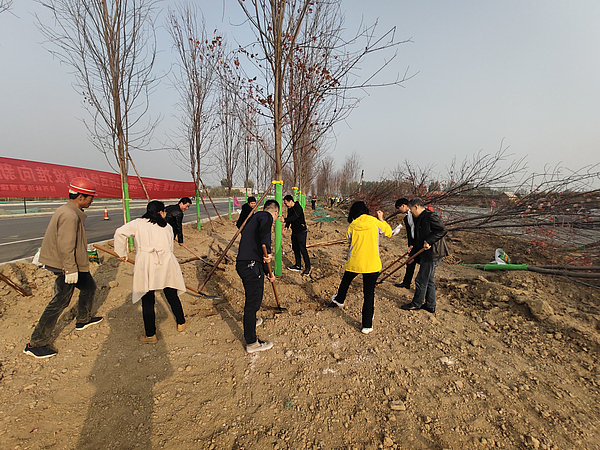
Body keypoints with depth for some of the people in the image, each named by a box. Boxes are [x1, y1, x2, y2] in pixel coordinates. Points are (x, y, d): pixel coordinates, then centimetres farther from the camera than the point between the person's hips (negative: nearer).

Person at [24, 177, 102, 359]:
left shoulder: (66, 211, 9)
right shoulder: (70, 216, -24)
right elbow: (65, 246, -27)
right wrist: (70, 269, -23)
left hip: (75, 264, 11)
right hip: (67, 265, -11)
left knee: (89, 287, 22)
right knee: (60, 301, -3)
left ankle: (83, 320, 40)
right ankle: (35, 344, 7)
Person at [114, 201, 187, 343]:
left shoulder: (138, 223, 9)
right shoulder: (167, 227, 15)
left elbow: (120, 233, -5)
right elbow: (170, 247, 14)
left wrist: (122, 253, 5)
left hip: (145, 264, -2)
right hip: (166, 263, 2)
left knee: (147, 301, 8)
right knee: (172, 296, 18)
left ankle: (150, 335, 16)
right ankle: (181, 323, 33)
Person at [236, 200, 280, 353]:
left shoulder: (254, 218, 25)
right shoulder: (266, 216, -3)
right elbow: (265, 227, -32)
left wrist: (268, 273, 33)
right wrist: (268, 252, -29)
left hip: (243, 264, 10)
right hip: (251, 266, -10)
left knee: (253, 298, 30)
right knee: (253, 301, 0)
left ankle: (251, 320, 54)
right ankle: (252, 343, 11)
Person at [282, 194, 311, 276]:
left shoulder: (298, 207, -18)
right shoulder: (290, 209, 9)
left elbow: (294, 217, -31)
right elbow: (289, 218, 12)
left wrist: (284, 220, -36)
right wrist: (286, 227, -2)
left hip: (301, 231, -9)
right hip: (294, 231, 9)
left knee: (303, 249, -7)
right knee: (295, 248, 14)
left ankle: (307, 268, 2)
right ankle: (298, 265, 26)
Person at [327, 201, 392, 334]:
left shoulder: (352, 227, -1)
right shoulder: (375, 222, -5)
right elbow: (388, 232, 9)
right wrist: (381, 219, 18)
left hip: (354, 262, 1)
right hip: (372, 264, -1)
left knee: (345, 281, 29)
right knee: (369, 294, 6)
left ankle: (339, 300, 54)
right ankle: (367, 326, 12)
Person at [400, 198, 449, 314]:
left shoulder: (430, 216, -15)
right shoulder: (419, 218, 16)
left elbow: (442, 230, -24)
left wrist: (429, 241, -26)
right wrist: (414, 246, 13)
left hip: (432, 254, -10)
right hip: (426, 254, 10)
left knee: (421, 280, 0)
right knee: (429, 280, 16)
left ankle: (417, 303, 15)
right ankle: (430, 305, 27)